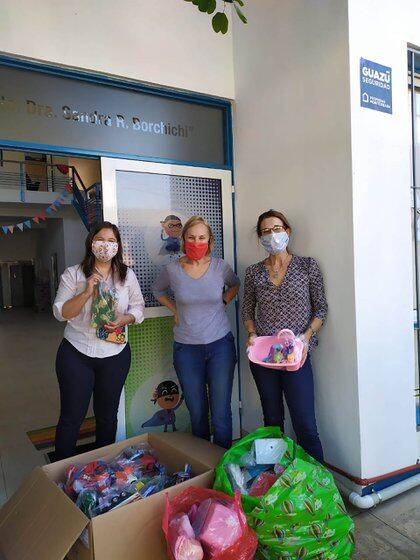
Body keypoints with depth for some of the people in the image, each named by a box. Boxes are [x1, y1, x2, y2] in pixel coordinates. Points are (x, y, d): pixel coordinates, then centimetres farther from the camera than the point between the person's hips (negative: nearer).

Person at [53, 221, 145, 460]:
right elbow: (60, 312, -7)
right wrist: (87, 292, -21)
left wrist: (124, 319, -16)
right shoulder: (73, 274, -3)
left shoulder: (127, 275, 2)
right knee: (72, 416, 4)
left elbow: (138, 308, 5)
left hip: (115, 354, 2)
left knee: (107, 414, 16)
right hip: (76, 353, -2)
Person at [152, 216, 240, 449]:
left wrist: (222, 303, 4)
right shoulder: (172, 269, -5)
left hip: (220, 344, 0)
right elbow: (158, 291, 16)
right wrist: (175, 310, 5)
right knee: (197, 413, 13)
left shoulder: (220, 267, -5)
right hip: (186, 348, 1)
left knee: (221, 413, 2)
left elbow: (235, 285, 18)